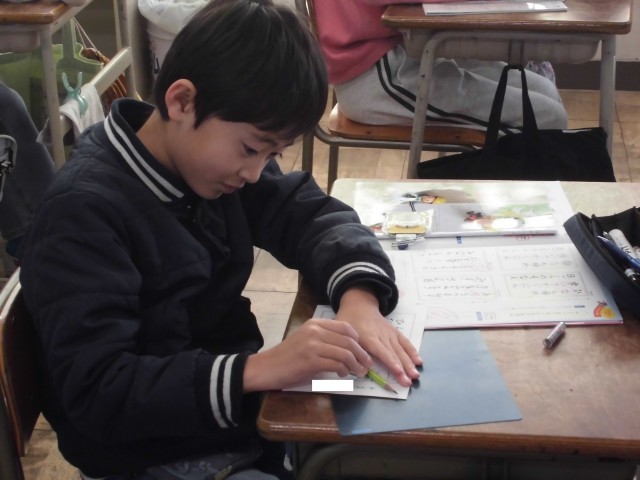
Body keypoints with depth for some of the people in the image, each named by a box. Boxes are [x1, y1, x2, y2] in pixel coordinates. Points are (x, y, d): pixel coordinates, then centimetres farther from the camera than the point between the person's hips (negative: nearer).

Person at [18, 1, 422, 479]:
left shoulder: (212, 153, -2)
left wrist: (358, 296, -19)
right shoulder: (85, 211, -24)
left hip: (241, 416, 7)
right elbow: (96, 391, -28)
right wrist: (257, 368, -39)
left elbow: (310, 214, 3)